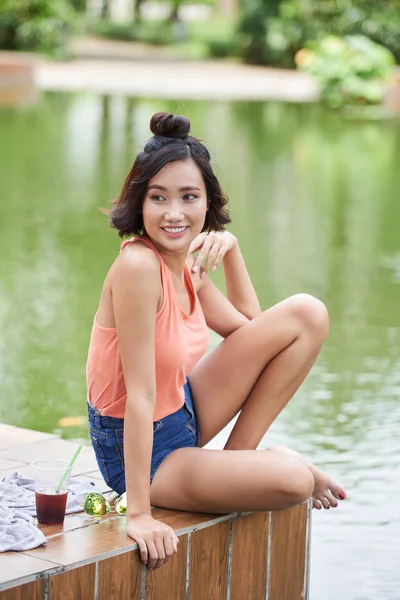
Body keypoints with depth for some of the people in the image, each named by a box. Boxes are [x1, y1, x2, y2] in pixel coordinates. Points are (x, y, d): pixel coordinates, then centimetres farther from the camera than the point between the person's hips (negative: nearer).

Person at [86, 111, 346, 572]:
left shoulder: (187, 265, -2)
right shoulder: (138, 265, -27)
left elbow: (250, 328, 16)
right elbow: (139, 394, -29)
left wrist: (231, 248, 4)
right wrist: (139, 514, -29)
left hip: (184, 416, 9)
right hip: (141, 450, -9)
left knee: (307, 315, 2)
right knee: (293, 482, -29)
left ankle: (239, 454, 4)